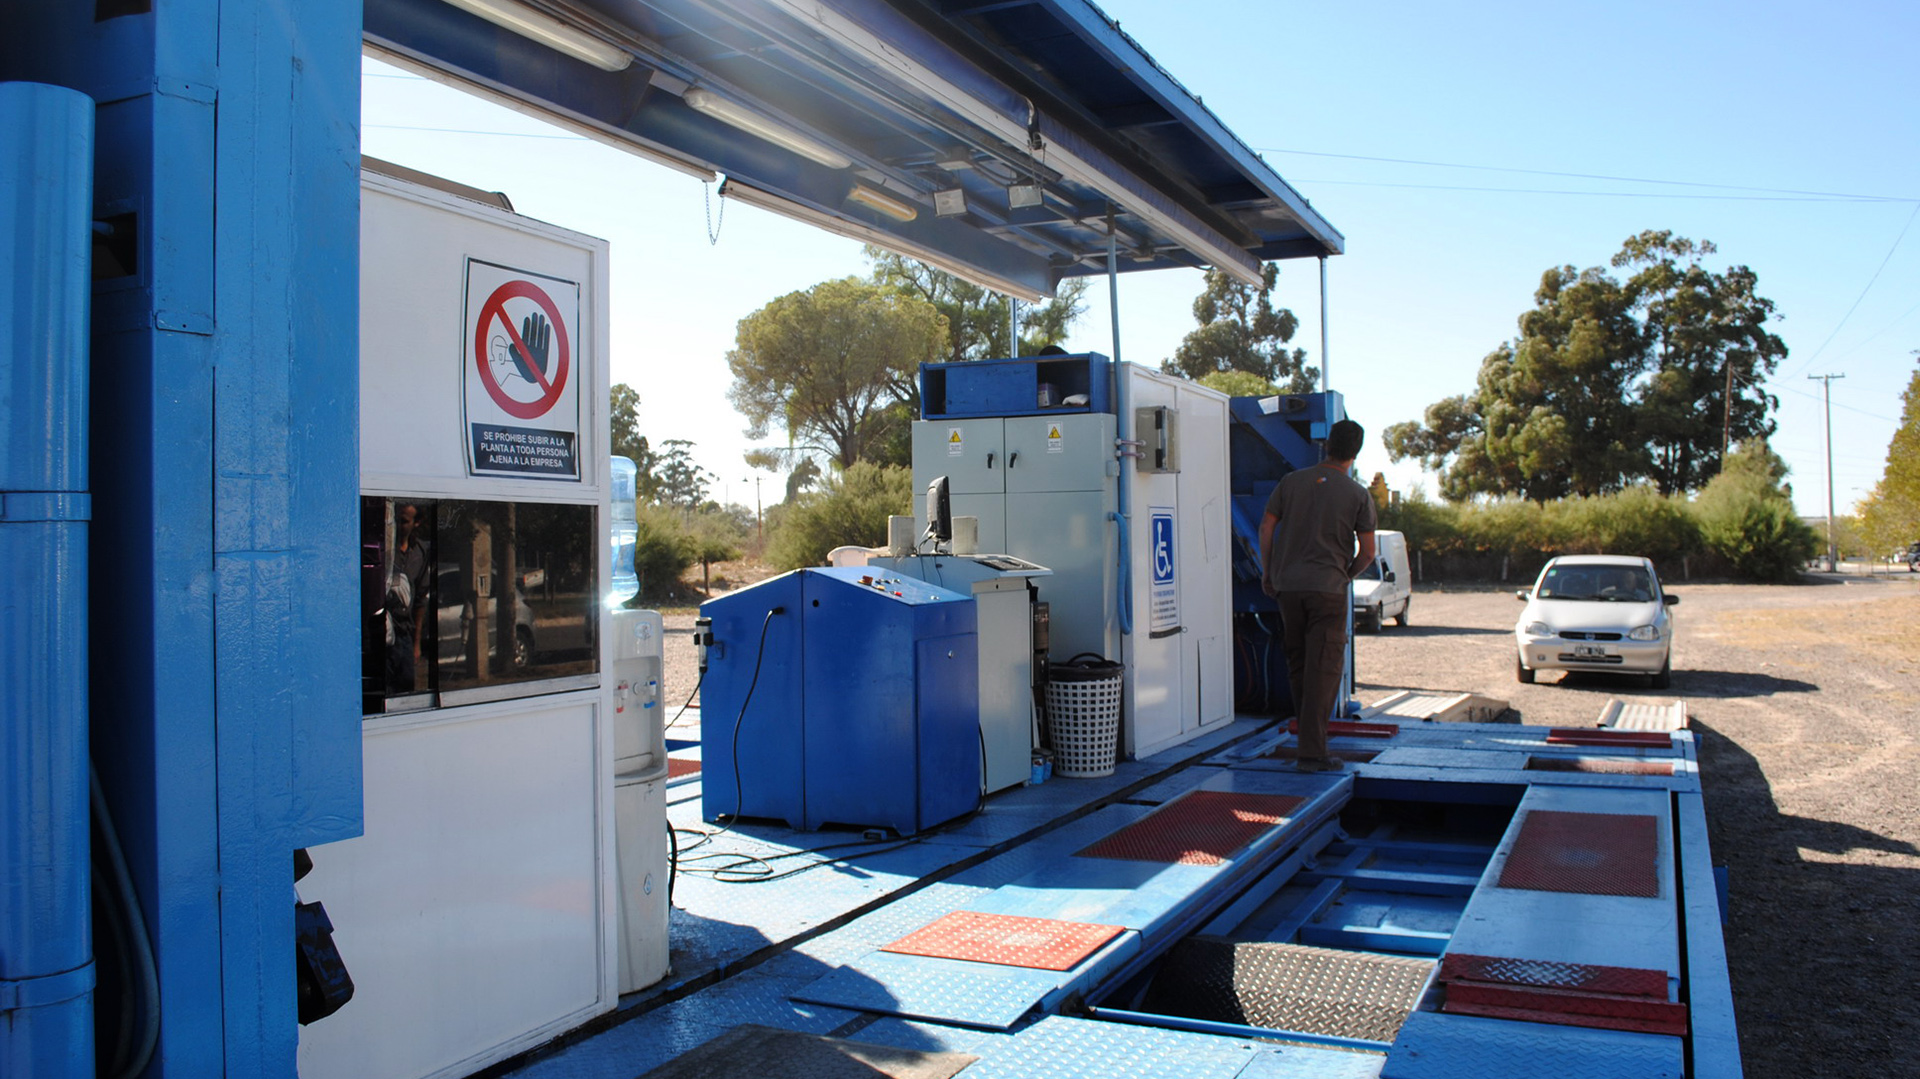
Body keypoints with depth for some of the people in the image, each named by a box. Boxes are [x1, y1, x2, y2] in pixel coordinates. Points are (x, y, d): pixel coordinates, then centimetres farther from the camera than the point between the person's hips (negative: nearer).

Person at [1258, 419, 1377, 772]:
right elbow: (1367, 551, 1)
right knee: (1323, 670, -3)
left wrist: (1267, 572, 16)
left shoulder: (1291, 481, 6)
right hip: (1328, 588, -3)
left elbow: (1266, 527, 6)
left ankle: (1310, 737, 24)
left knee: (1297, 666, 15)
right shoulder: (1358, 495, -1)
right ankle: (1312, 752, -7)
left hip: (1287, 586, 3)